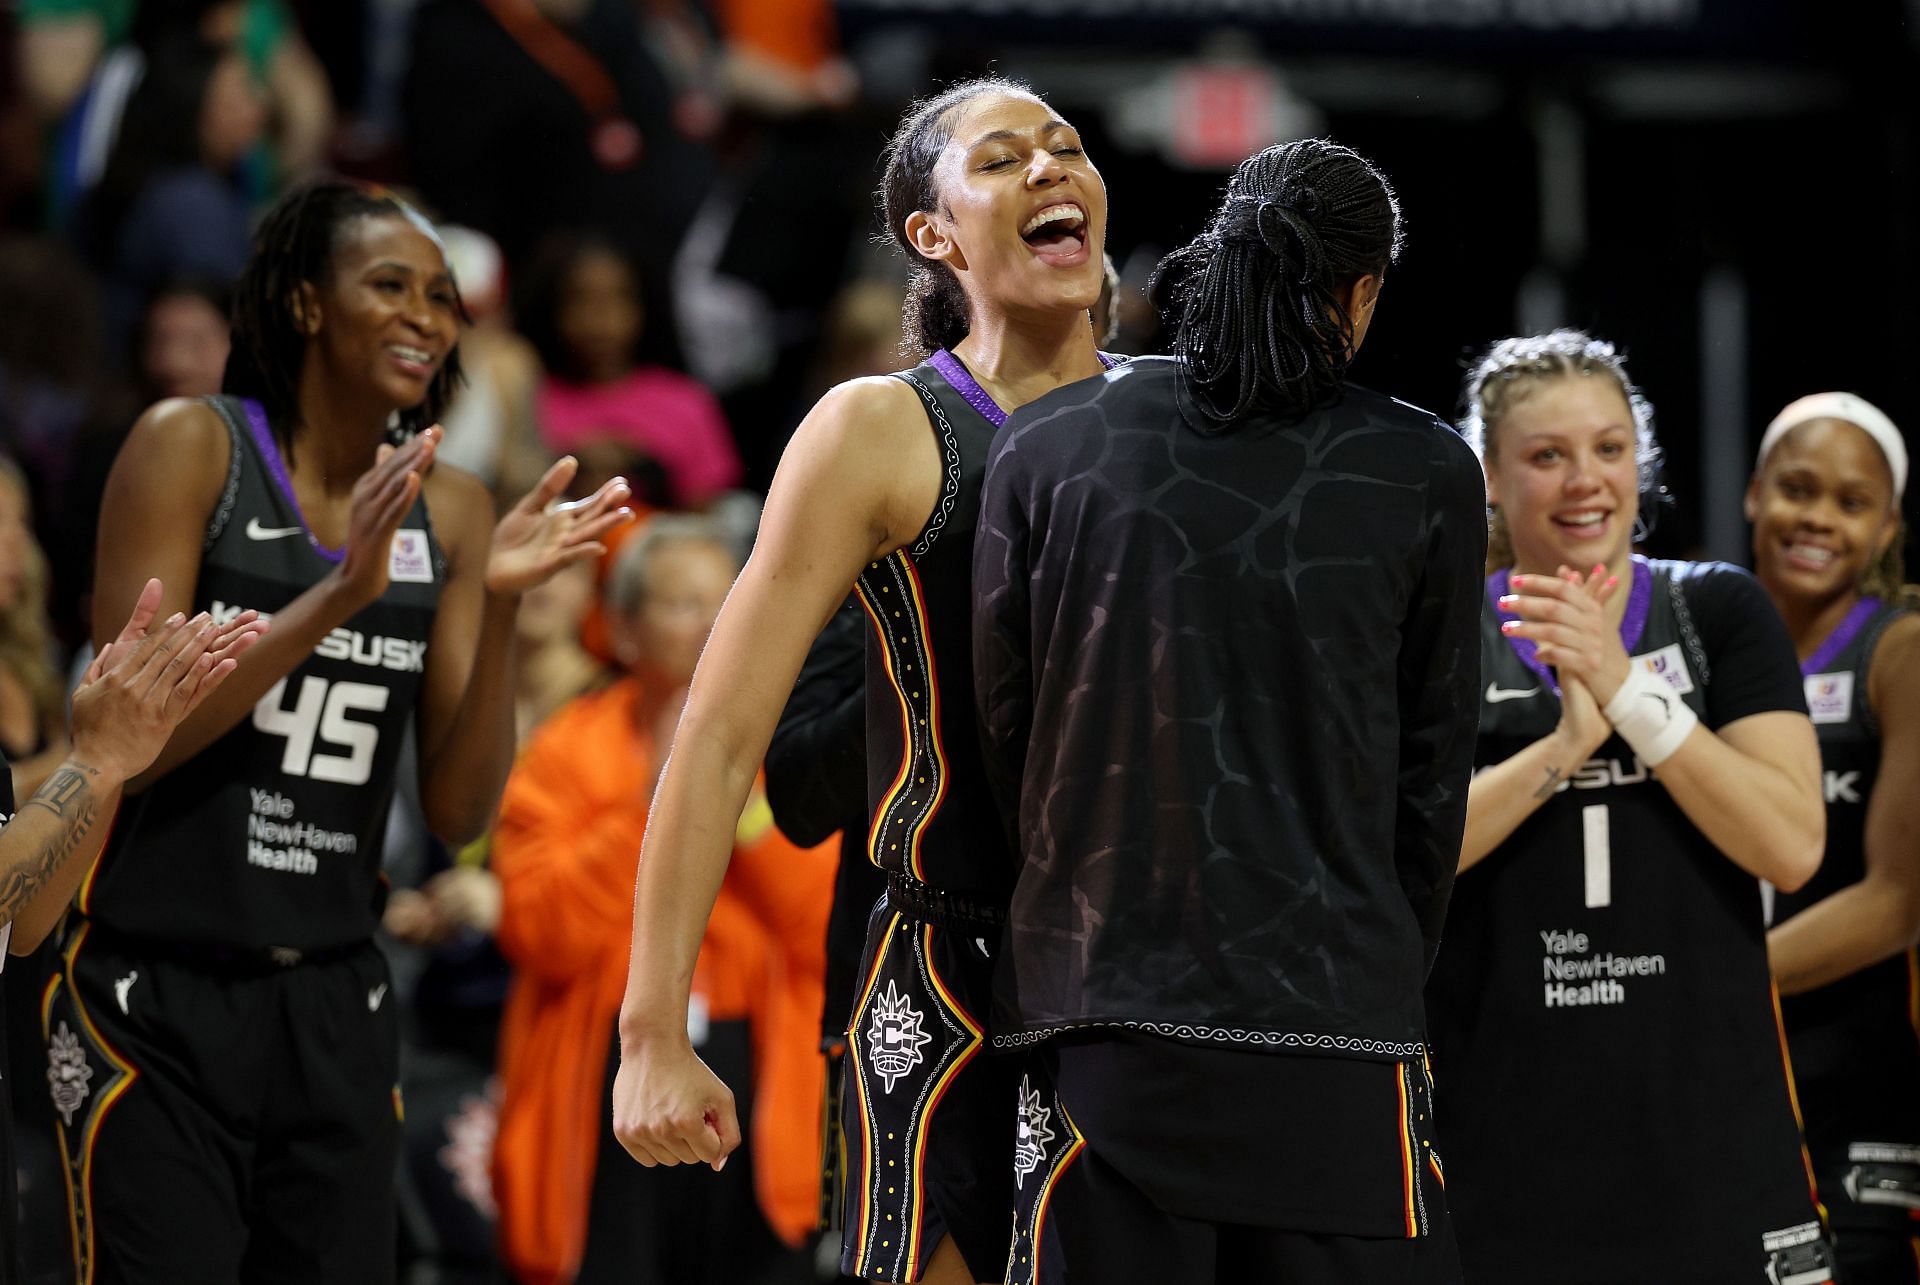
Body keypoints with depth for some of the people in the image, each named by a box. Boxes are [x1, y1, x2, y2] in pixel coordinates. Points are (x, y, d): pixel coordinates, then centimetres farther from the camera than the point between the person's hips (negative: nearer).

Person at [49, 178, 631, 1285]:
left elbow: (460, 811, 5)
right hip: (161, 997, -5)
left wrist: (501, 606, -9)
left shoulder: (450, 511, 7)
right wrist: (338, 594, -21)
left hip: (335, 1006, 5)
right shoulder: (193, 448, -5)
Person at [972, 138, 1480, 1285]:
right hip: (1336, 1028, -2)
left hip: (1103, 1019, 2)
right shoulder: (1425, 474, 1)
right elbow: (1433, 770, 7)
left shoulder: (1046, 447, 4)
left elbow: (1005, 730, 9)